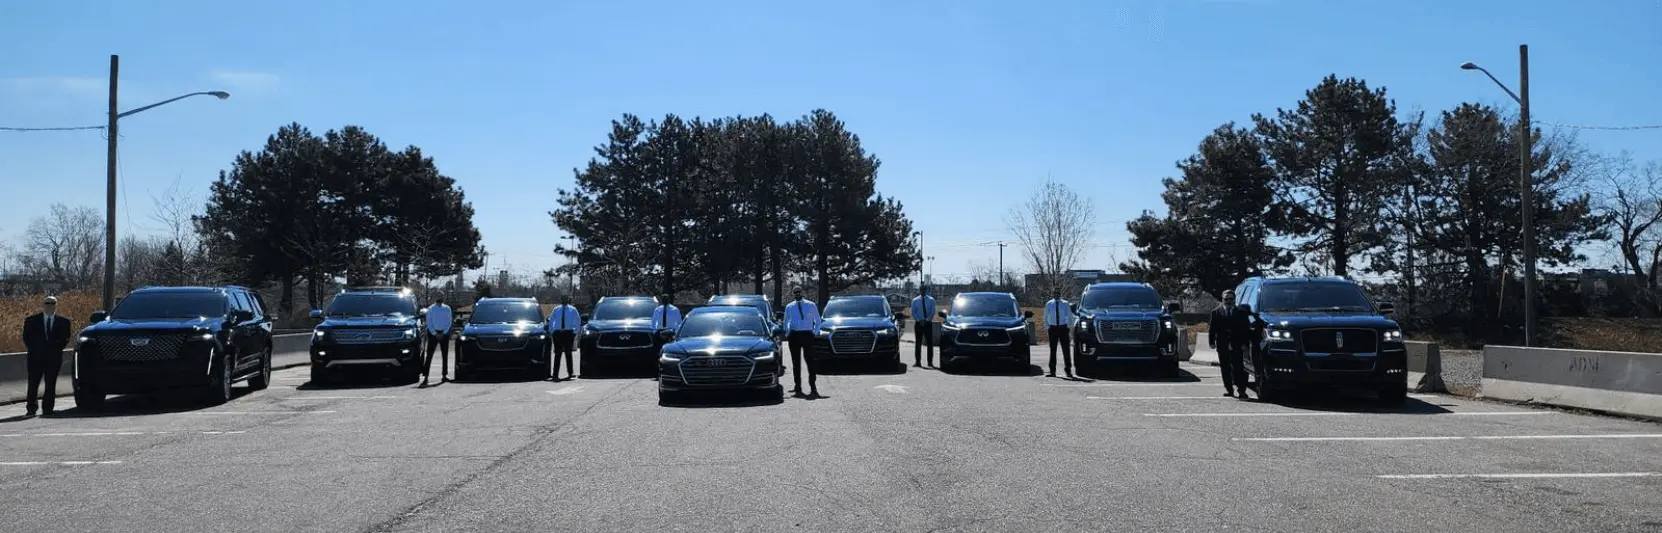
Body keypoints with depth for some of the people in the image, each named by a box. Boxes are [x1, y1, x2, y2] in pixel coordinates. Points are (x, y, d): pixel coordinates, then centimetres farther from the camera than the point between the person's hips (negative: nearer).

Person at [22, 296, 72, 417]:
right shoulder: (32, 320, 6)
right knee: (33, 383, 0)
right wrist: (32, 349, 1)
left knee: (51, 384, 0)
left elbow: (66, 339, 9)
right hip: (35, 357, 0)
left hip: (54, 358, 0)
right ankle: (31, 409, 7)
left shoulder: (63, 322, 7)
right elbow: (26, 338, 8)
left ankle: (47, 409, 5)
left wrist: (58, 348, -2)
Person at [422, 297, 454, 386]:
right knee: (429, 355, -8)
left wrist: (443, 333, -7)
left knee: (445, 355, 8)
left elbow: (449, 322, 3)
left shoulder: (447, 309, 4)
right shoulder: (431, 309, -2)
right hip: (433, 333, -3)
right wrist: (435, 334, -11)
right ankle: (425, 376, -12)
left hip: (444, 333, 3)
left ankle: (444, 375, 18)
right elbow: (429, 323, -3)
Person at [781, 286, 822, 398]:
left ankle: (813, 388, -4)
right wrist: (787, 333, 8)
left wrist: (814, 332, 2)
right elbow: (786, 322, 21)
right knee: (796, 362, 6)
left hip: (807, 335, -2)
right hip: (794, 335, 2)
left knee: (810, 361, -6)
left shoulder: (811, 305, 6)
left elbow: (817, 321, 13)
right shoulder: (789, 307, 11)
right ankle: (798, 387, 14)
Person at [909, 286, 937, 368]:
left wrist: (927, 320, -16)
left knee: (930, 343, -2)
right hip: (918, 324, 1)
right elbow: (913, 313, 1)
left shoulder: (931, 300, 4)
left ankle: (930, 362, 1)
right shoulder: (915, 300, 6)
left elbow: (933, 312, -2)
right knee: (918, 343, 2)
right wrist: (919, 320, -13)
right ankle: (917, 362, 5)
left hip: (928, 323, -1)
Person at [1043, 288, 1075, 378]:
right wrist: (1046, 327, 1)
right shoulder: (1048, 304, 5)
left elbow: (1070, 316, 5)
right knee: (1053, 350, 5)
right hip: (1053, 328, 1)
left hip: (1063, 328, -1)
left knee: (1066, 350, -2)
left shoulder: (1065, 304, 2)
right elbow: (1046, 317, 10)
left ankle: (1068, 371, 4)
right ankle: (1052, 371, 10)